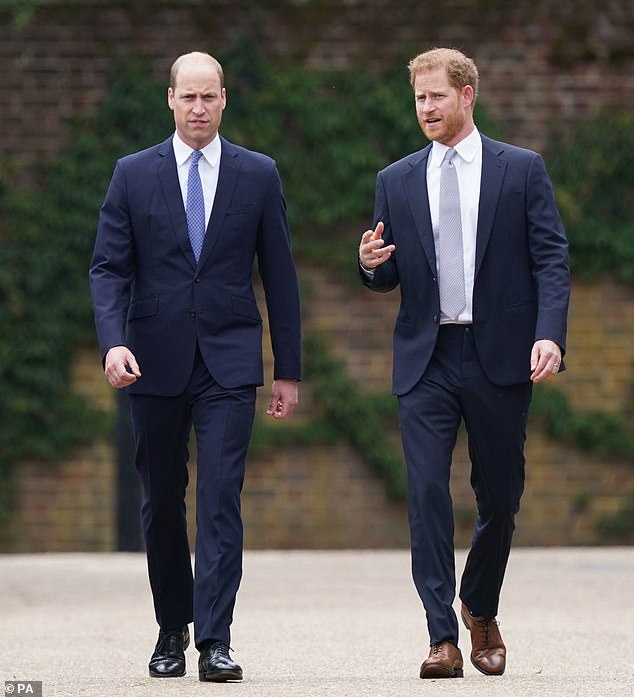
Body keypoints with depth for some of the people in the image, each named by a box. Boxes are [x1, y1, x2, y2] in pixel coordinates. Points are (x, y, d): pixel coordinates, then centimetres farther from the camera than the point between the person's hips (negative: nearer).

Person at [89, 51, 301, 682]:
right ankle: (172, 630, 23)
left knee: (221, 498, -11)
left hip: (228, 363, -1)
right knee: (161, 504, 9)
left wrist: (288, 370, 5)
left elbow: (280, 275, 7)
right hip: (155, 363, 1)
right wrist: (113, 342, -16)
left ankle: (214, 641, -14)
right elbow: (109, 268, 1)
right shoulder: (133, 175, 4)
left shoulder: (258, 175, 5)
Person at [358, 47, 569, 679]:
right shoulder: (396, 182, 11)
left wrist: (549, 335, -16)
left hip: (500, 355, -1)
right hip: (426, 360, 1)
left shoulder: (521, 170, 3)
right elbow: (388, 279, 15)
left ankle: (481, 612, 31)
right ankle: (443, 638, -10)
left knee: (500, 496, 7)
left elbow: (551, 259, -2)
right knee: (426, 493, -11)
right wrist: (372, 264, -10)